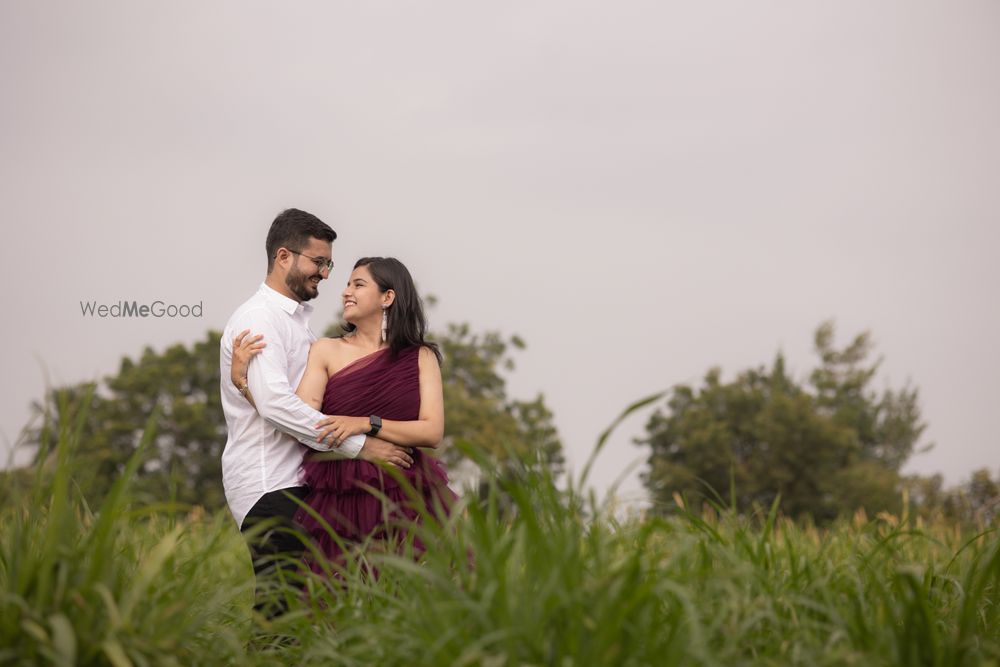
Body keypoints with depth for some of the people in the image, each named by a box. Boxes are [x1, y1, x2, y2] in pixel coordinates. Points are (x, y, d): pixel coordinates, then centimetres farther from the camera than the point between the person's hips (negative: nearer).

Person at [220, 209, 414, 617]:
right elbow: (276, 403, -23)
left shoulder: (296, 319, 22)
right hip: (268, 488, -9)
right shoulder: (259, 318, -9)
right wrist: (360, 445, -23)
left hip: (293, 482, 9)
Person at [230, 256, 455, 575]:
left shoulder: (421, 357, 7)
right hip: (340, 507, 0)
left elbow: (433, 431, -5)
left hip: (407, 500, 0)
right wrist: (242, 381, -14)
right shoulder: (326, 351, 7)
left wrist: (366, 424, -16)